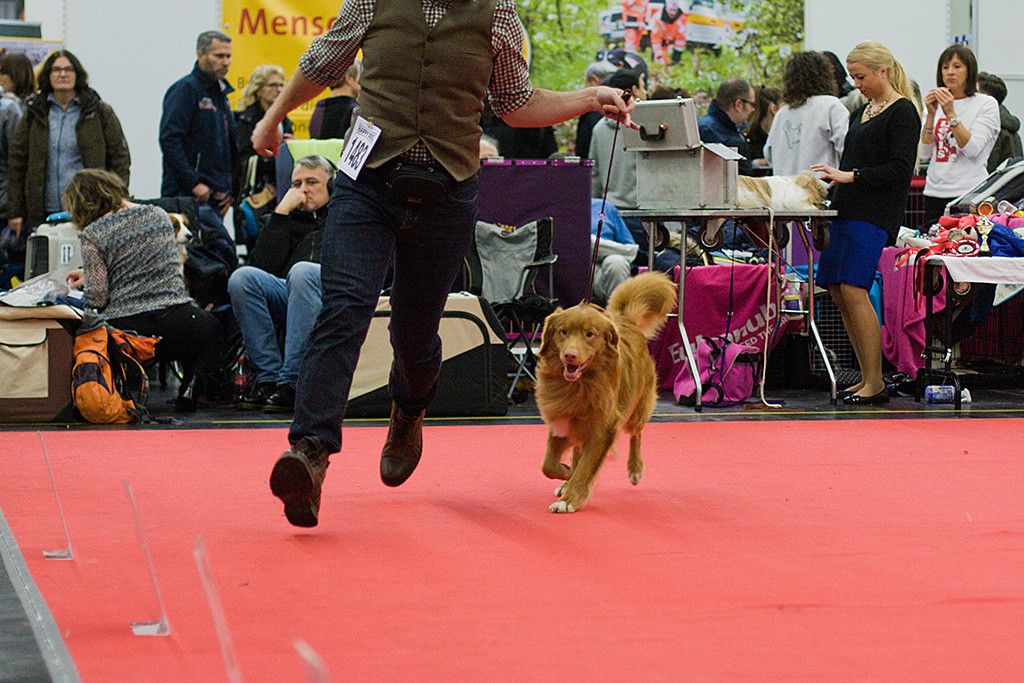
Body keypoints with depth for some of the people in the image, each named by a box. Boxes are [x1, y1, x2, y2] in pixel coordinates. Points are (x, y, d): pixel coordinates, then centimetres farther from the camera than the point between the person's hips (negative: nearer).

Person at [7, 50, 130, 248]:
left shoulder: (100, 112, 5)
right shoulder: (34, 113, 10)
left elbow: (120, 158, 7)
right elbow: (16, 163, 11)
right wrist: (15, 212, 5)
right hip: (43, 214, 2)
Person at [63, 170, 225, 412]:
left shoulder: (92, 235, -5)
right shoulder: (158, 215, 11)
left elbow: (98, 298, -7)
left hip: (125, 331, -2)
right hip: (176, 324, 2)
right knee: (210, 329, 33)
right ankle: (193, 384, 7)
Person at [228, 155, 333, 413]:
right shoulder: (288, 221, 29)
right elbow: (263, 265, 9)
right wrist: (281, 212, 9)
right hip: (288, 297, 4)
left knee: (302, 271, -35)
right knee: (242, 277, -22)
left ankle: (290, 383, -37)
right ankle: (268, 378, -25)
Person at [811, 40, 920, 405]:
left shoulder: (902, 112, -6)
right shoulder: (861, 112, 20)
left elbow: (900, 169, -14)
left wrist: (851, 176, -19)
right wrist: (833, 179, 11)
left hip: (875, 213, -9)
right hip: (846, 209, 9)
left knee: (853, 289, -17)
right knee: (837, 290, 3)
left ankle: (876, 383, -14)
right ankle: (867, 377, 10)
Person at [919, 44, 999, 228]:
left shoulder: (987, 104, 0)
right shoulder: (935, 105, 13)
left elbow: (972, 149, -13)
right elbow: (924, 154, 4)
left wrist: (951, 114, -18)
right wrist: (931, 115, -6)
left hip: (970, 192, -4)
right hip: (934, 192, 4)